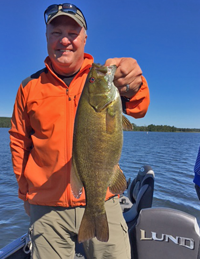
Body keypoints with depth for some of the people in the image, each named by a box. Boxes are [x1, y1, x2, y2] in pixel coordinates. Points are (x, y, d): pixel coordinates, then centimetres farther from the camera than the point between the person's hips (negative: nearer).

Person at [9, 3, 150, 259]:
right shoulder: (30, 86, 3)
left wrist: (132, 86, -42)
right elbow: (19, 140, 11)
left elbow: (137, 108, -19)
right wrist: (25, 192, 12)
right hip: (47, 208, 1)